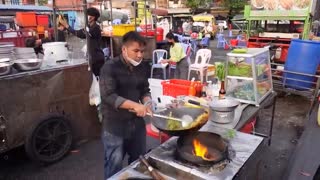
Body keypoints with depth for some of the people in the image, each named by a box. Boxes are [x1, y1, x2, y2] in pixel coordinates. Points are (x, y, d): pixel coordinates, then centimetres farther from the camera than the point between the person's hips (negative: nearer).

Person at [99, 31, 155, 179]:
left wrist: (147, 101, -10)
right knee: (115, 165, 8)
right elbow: (108, 96, -23)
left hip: (137, 122, 6)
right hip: (114, 124, -5)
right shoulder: (110, 67, -15)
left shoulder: (143, 67, 3)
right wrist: (135, 105, -31)